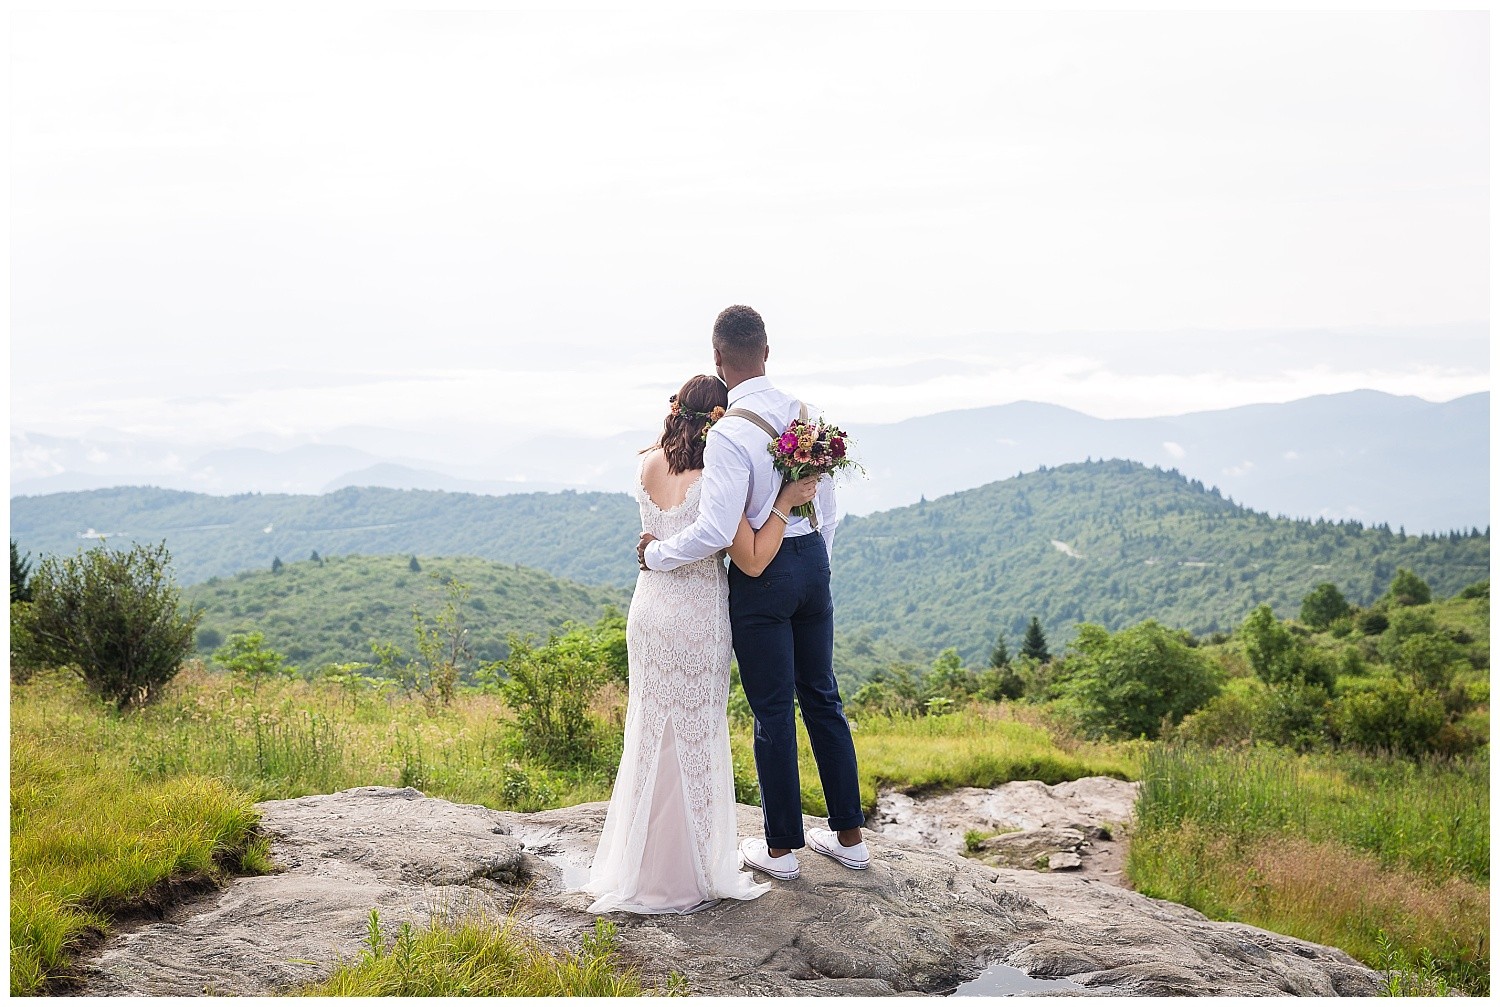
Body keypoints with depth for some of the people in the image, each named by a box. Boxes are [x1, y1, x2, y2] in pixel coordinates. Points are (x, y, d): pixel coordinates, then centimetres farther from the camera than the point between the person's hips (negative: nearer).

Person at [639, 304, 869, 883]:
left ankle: (782, 847, 19)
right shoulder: (805, 415, 1)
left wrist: (656, 553, -11)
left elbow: (715, 531, -27)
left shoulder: (729, 435, -21)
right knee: (822, 698, 16)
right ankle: (849, 836, 25)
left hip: (762, 575, -7)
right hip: (814, 559, 7)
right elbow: (828, 506, 9)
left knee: (773, 712, 5)